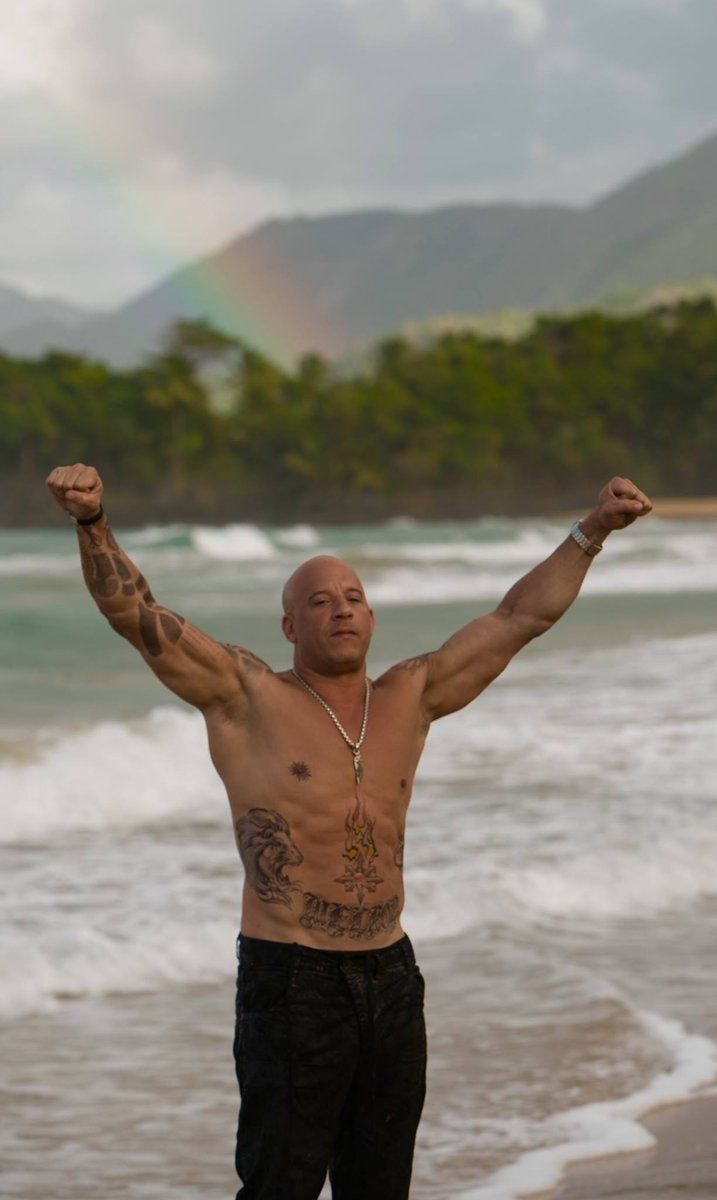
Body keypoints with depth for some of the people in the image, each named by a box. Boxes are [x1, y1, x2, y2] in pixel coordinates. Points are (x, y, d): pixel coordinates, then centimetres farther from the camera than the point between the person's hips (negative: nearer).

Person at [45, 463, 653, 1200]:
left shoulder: (409, 698, 10)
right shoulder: (248, 698, -3)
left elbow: (522, 616, 15)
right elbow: (133, 611, -13)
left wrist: (593, 530, 10)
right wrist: (92, 521, -29)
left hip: (391, 977, 5)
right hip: (289, 981, -5)